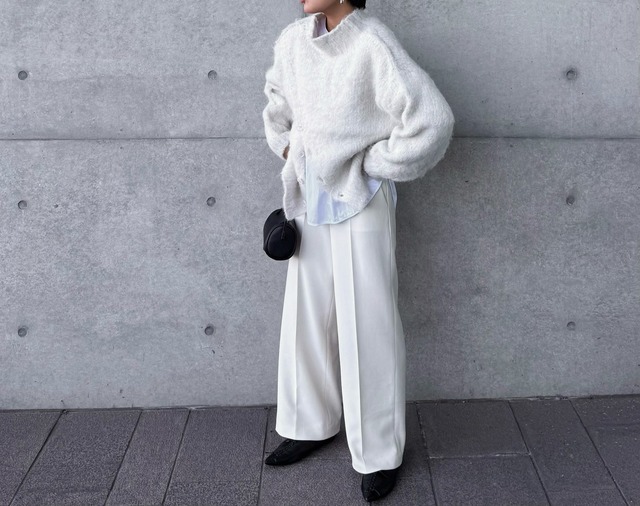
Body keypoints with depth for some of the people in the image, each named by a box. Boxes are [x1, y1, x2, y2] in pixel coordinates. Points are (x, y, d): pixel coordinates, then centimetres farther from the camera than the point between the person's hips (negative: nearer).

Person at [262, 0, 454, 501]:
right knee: (306, 320, 14)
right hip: (309, 201, 6)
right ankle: (312, 425, 34)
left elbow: (433, 119, -23)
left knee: (367, 328, 2)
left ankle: (380, 454, 17)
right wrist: (287, 149, 12)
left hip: (360, 205, -6)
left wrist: (375, 164, -14)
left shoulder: (373, 45, -18)